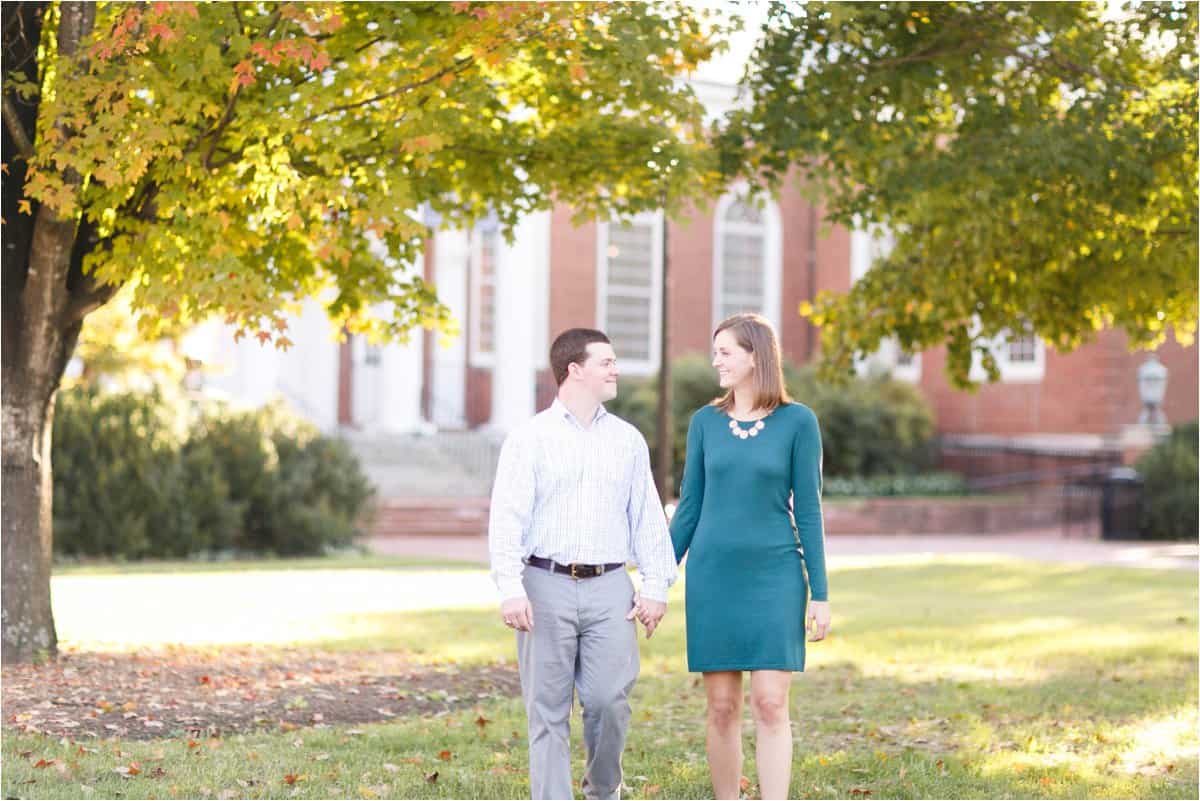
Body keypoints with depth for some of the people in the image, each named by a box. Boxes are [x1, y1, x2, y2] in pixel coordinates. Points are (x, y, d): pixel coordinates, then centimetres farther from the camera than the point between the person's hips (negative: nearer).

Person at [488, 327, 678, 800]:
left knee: (609, 700, -5)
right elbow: (506, 517, -5)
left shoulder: (628, 440, 12)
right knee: (548, 709, 1)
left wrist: (656, 586, 4)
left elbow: (648, 517, 12)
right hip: (546, 586, -2)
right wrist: (511, 589, -15)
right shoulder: (529, 438, 2)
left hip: (608, 588, 2)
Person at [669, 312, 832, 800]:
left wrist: (820, 594, -4)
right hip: (712, 577, 3)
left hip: (774, 578, -2)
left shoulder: (797, 421, -2)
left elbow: (808, 510, -2)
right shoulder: (706, 421, 5)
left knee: (770, 705, -8)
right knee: (722, 708, 4)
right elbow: (689, 508, 9)